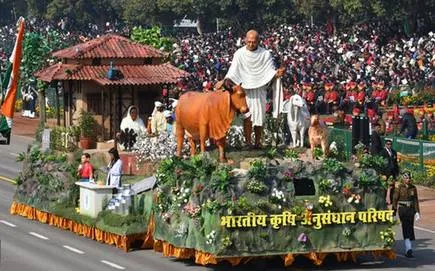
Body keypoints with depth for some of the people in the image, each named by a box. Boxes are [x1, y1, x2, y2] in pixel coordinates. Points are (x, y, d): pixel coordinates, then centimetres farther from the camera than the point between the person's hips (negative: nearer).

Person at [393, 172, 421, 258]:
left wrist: (417, 212, 1)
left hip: (411, 209, 4)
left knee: (410, 228, 6)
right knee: (406, 229, -13)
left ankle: (407, 250, 18)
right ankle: (409, 250, -19)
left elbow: (415, 200, 8)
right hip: (402, 209, -4)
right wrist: (394, 212, -3)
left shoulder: (413, 188, 6)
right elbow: (395, 199, -1)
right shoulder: (399, 187, -3)